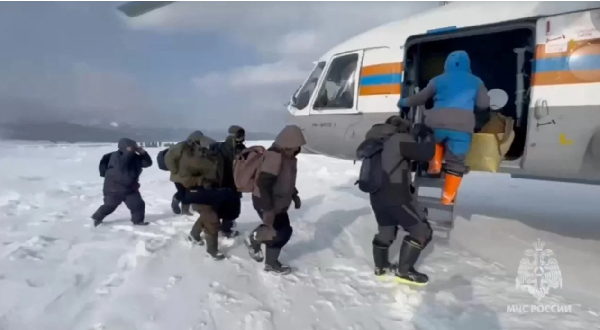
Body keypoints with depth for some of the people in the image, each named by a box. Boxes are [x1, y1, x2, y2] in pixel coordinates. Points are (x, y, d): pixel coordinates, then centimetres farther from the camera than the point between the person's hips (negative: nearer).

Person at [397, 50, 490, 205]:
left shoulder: (438, 80, 20)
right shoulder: (475, 81, 20)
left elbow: (420, 98, 25)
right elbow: (484, 104, 17)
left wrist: (404, 102, 41)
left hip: (438, 123, 1)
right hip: (462, 127, -1)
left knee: (436, 140, 37)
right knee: (456, 162, 8)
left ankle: (435, 165, 22)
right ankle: (448, 197, 6)